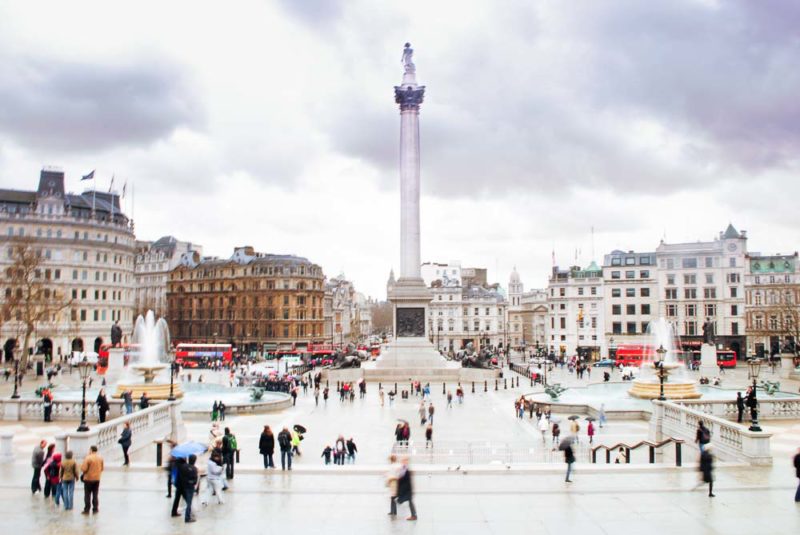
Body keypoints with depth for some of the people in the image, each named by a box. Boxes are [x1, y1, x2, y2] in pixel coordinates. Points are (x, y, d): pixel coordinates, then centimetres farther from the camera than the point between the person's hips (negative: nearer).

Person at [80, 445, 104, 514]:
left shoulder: (88, 458, -18)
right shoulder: (100, 458, 1)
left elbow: (84, 469, -18)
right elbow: (102, 468, 8)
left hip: (88, 479, -5)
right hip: (97, 479, 5)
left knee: (87, 495, 5)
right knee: (95, 495, 13)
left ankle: (86, 510, 8)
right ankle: (95, 509, 16)